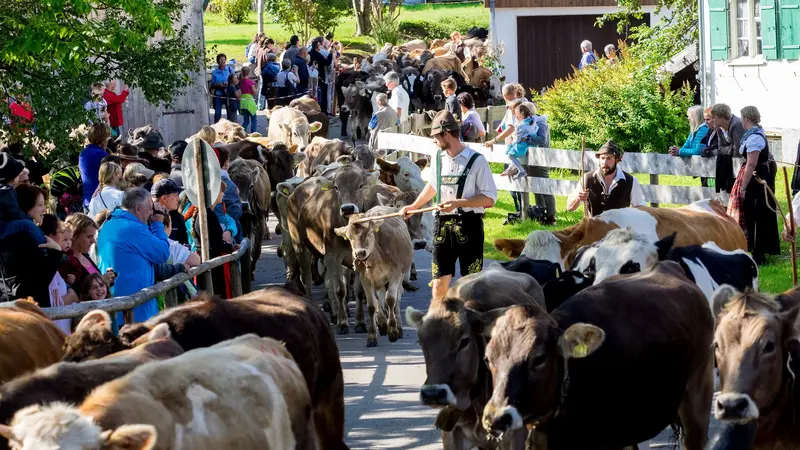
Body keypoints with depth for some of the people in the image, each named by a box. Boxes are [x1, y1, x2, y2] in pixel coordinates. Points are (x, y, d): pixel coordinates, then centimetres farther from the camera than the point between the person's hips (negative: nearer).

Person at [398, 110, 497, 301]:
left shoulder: (476, 160, -9)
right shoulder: (439, 158, 9)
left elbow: (490, 199, -11)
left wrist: (458, 203, -20)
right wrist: (414, 206, 35)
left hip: (468, 226, -5)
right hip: (443, 226, 5)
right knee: (439, 284, 3)